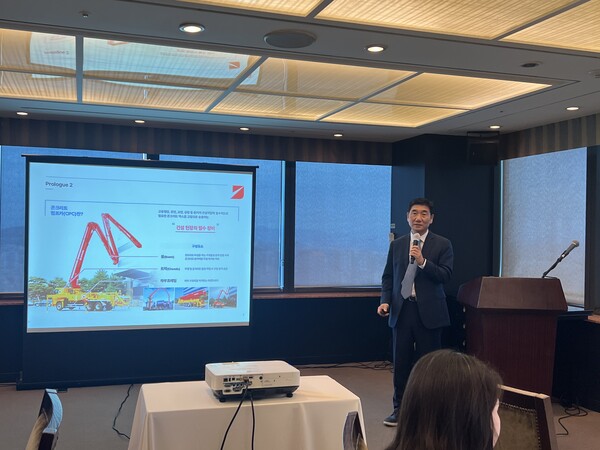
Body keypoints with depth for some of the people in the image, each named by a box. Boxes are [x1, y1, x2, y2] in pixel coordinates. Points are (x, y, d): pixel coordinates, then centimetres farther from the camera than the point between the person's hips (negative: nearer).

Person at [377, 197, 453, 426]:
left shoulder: (442, 244, 1)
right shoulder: (397, 244, 10)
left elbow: (445, 275, -8)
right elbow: (388, 276, 12)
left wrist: (423, 262, -20)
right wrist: (385, 301, -2)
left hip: (429, 312, -2)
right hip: (401, 310, 3)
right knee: (401, 362, 7)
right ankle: (400, 409, 19)